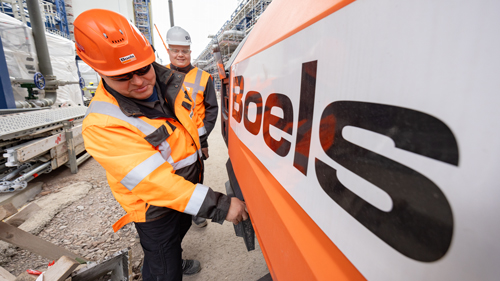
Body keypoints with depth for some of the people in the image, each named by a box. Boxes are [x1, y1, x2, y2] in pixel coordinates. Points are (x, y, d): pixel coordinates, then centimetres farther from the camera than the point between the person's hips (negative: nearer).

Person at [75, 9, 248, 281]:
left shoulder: (168, 80, -11)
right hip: (155, 208, -7)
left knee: (180, 230, 34)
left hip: (189, 181, 8)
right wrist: (218, 205, -40)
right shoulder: (102, 126, -32)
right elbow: (154, 180, -38)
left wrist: (197, 142, 17)